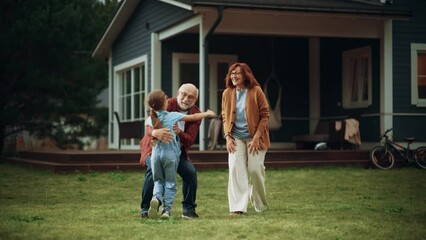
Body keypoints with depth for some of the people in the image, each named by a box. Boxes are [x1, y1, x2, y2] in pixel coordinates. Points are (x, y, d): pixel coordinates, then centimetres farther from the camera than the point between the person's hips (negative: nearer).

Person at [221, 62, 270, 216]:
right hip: (236, 137, 3)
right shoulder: (227, 93, 2)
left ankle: (260, 205, 22)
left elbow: (265, 115, -7)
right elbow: (225, 117, 9)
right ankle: (238, 207, -9)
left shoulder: (256, 91, -9)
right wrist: (228, 137, -3)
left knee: (255, 170, -3)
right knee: (235, 169, -10)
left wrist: (256, 137, -13)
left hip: (254, 137, -3)